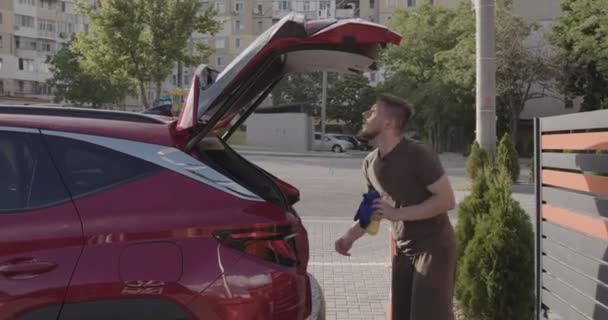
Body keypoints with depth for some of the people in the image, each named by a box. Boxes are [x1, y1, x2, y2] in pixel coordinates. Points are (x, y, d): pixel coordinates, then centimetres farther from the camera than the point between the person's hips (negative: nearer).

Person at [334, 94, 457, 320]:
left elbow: (446, 200, -21)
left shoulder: (419, 155, -20)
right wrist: (351, 235, 1)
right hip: (403, 250, 7)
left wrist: (398, 214, -26)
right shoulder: (370, 164, 3)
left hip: (434, 247, -7)